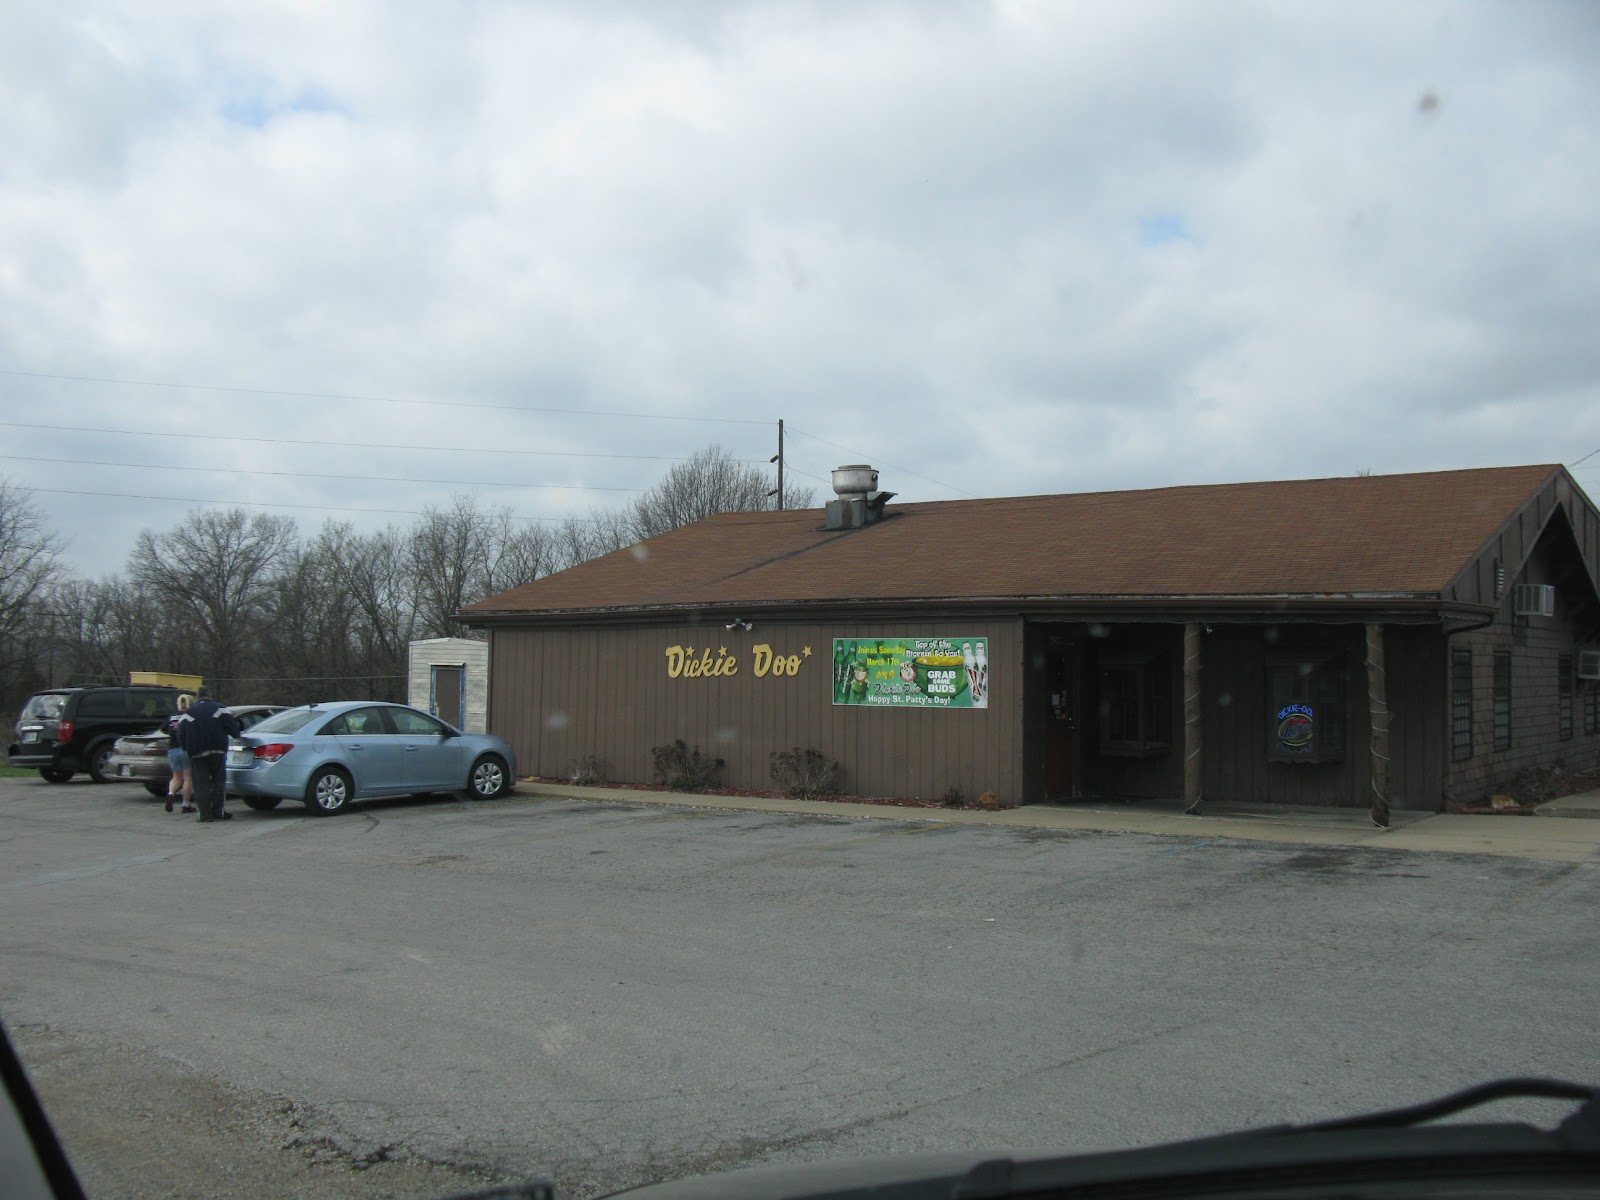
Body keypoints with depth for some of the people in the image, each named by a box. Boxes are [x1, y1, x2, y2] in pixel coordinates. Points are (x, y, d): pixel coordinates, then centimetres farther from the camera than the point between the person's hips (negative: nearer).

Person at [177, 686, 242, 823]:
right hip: (217, 750, 0)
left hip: (197, 754, 0)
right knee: (219, 781, 8)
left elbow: (181, 735, 3)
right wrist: (238, 733, 19)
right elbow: (232, 726, -1)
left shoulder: (188, 713, 8)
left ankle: (205, 813, -5)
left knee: (201, 784, 0)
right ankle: (218, 811, 5)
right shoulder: (219, 709, 4)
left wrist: (187, 749, 15)